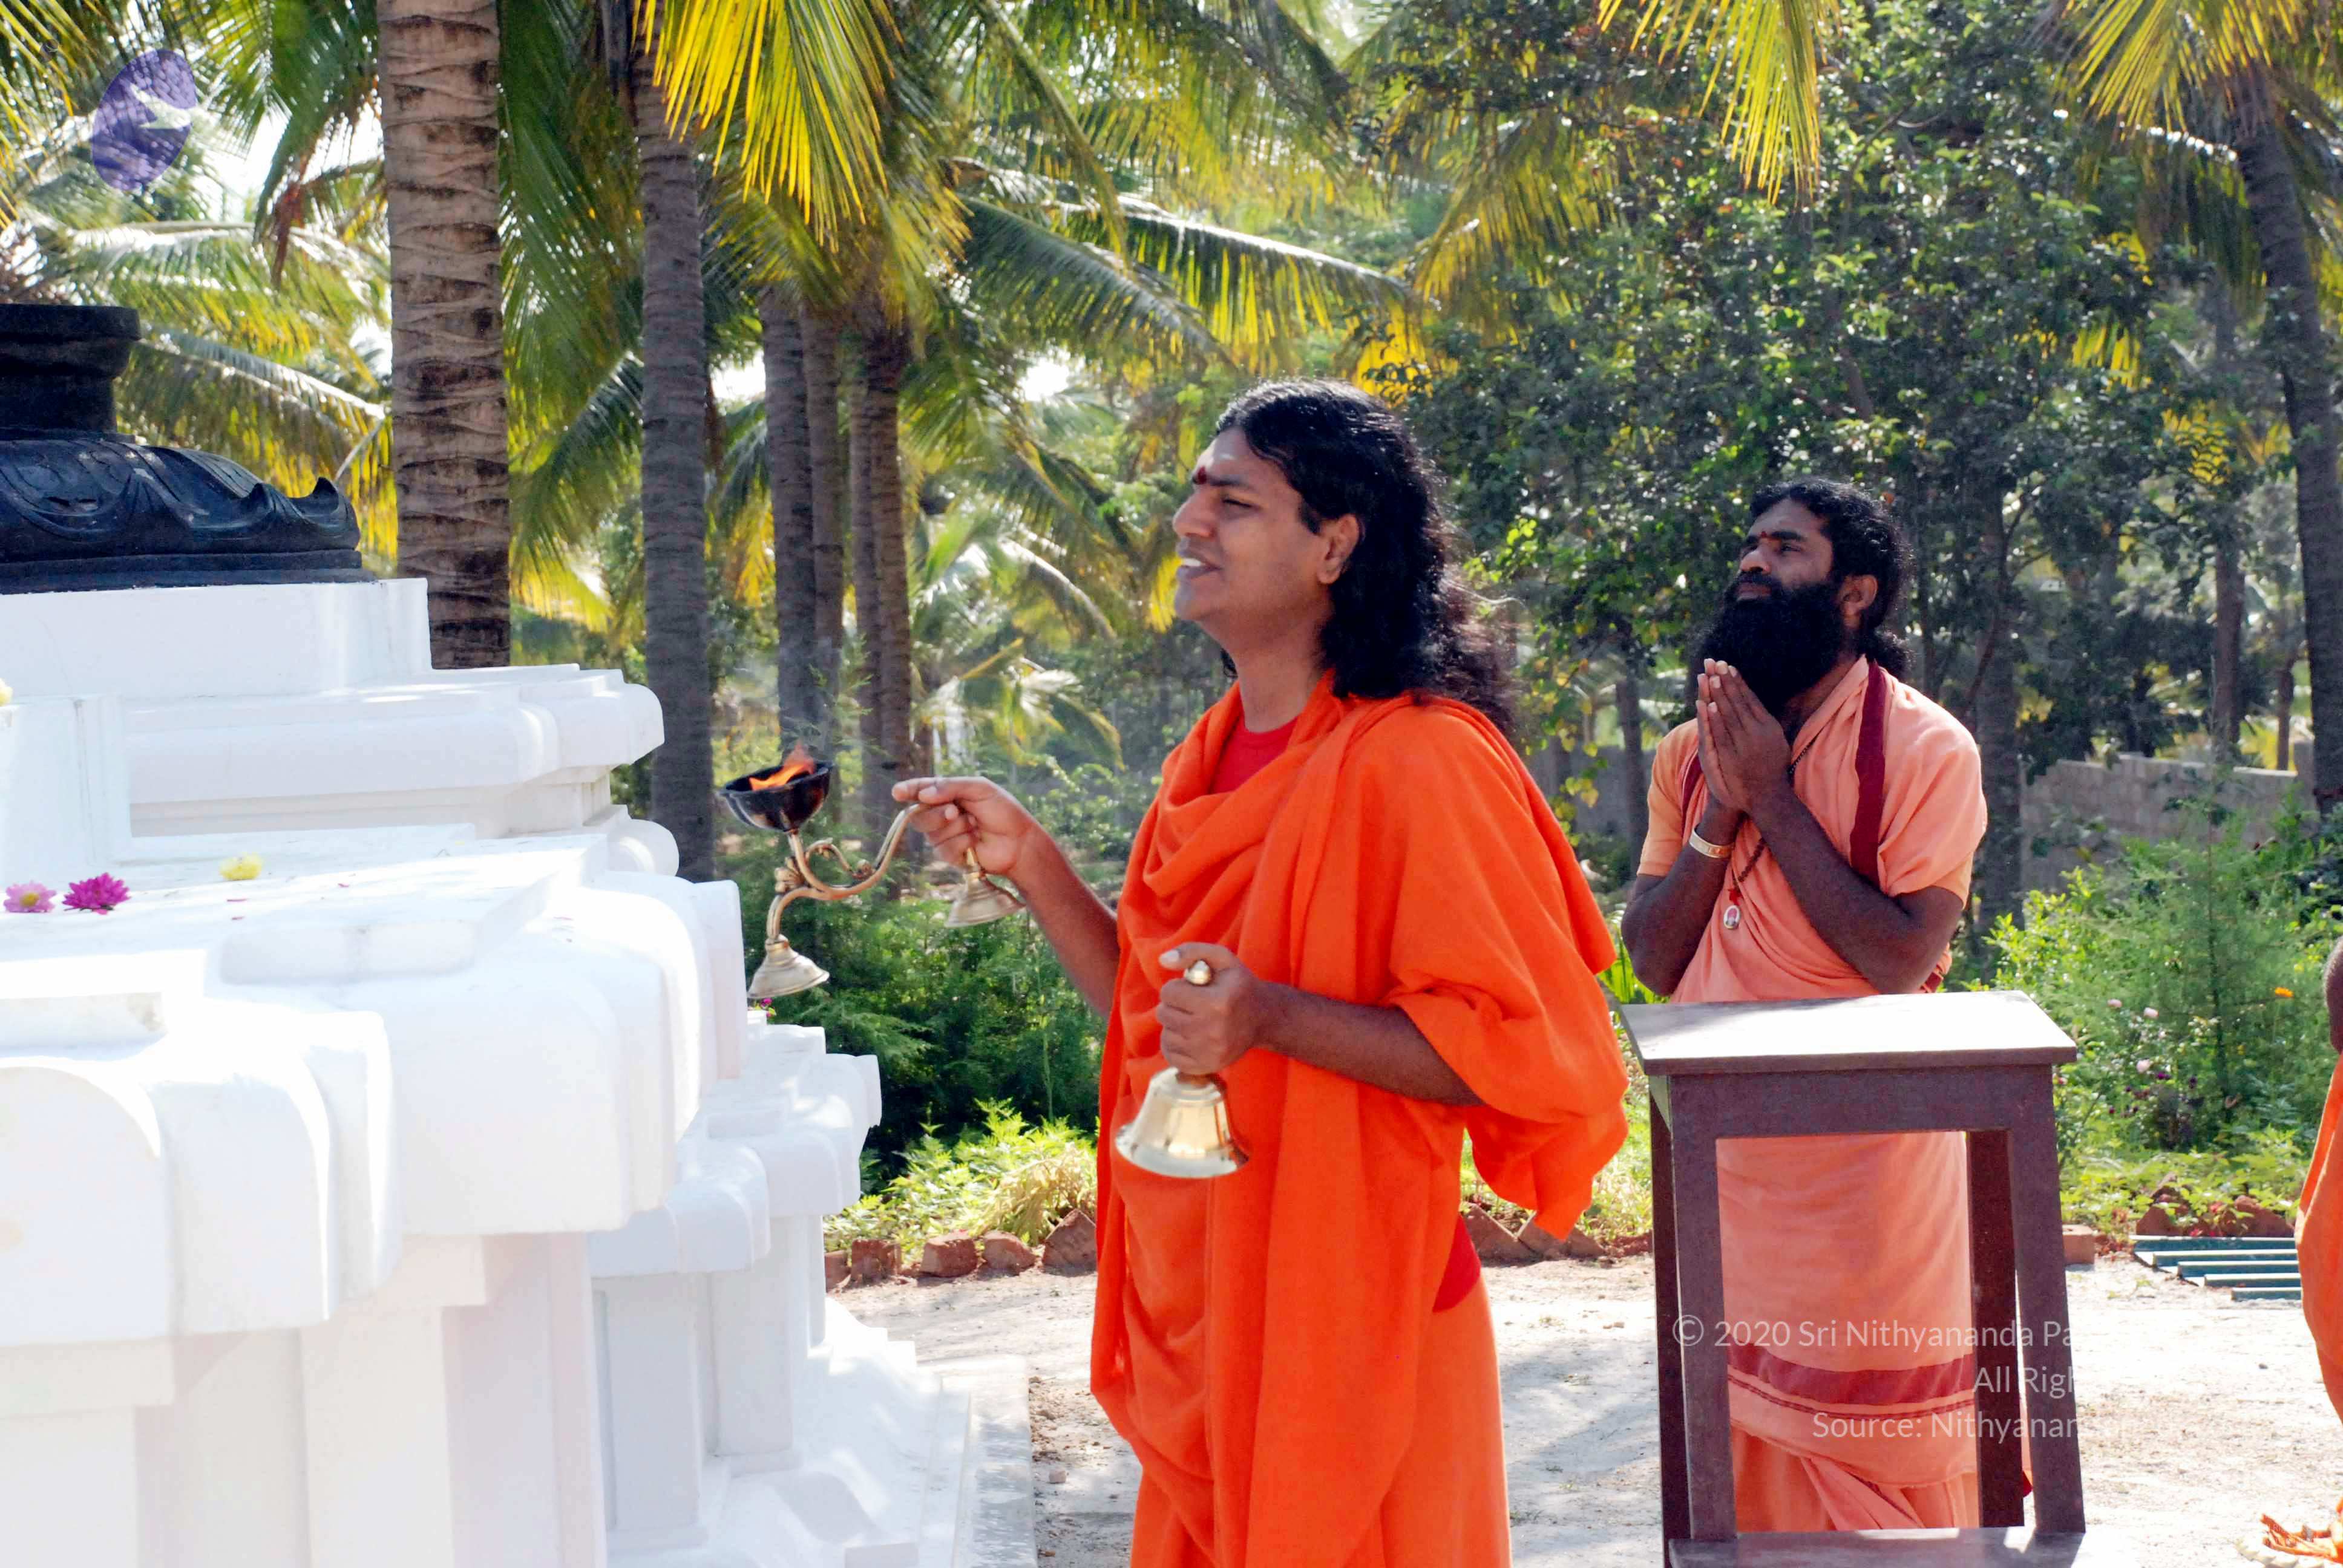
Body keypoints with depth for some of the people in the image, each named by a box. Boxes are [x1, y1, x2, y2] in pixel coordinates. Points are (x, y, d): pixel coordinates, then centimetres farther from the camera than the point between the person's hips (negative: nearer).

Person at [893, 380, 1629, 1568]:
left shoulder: (1417, 761, -16)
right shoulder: (1217, 755, 10)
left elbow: (1523, 1053, -20)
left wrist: (1274, 1018, -28)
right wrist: (1029, 861, 5)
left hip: (1346, 1327, -8)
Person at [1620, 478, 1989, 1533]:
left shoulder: (1922, 749, -9)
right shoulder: (1692, 753, 9)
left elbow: (1902, 960, -20)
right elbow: (1653, 961, 4)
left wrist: (1774, 800, -16)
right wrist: (1718, 814, -9)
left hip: (1867, 1166, -5)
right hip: (1725, 1162, 6)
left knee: (1883, 1484, 2)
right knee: (1744, 1467, 14)